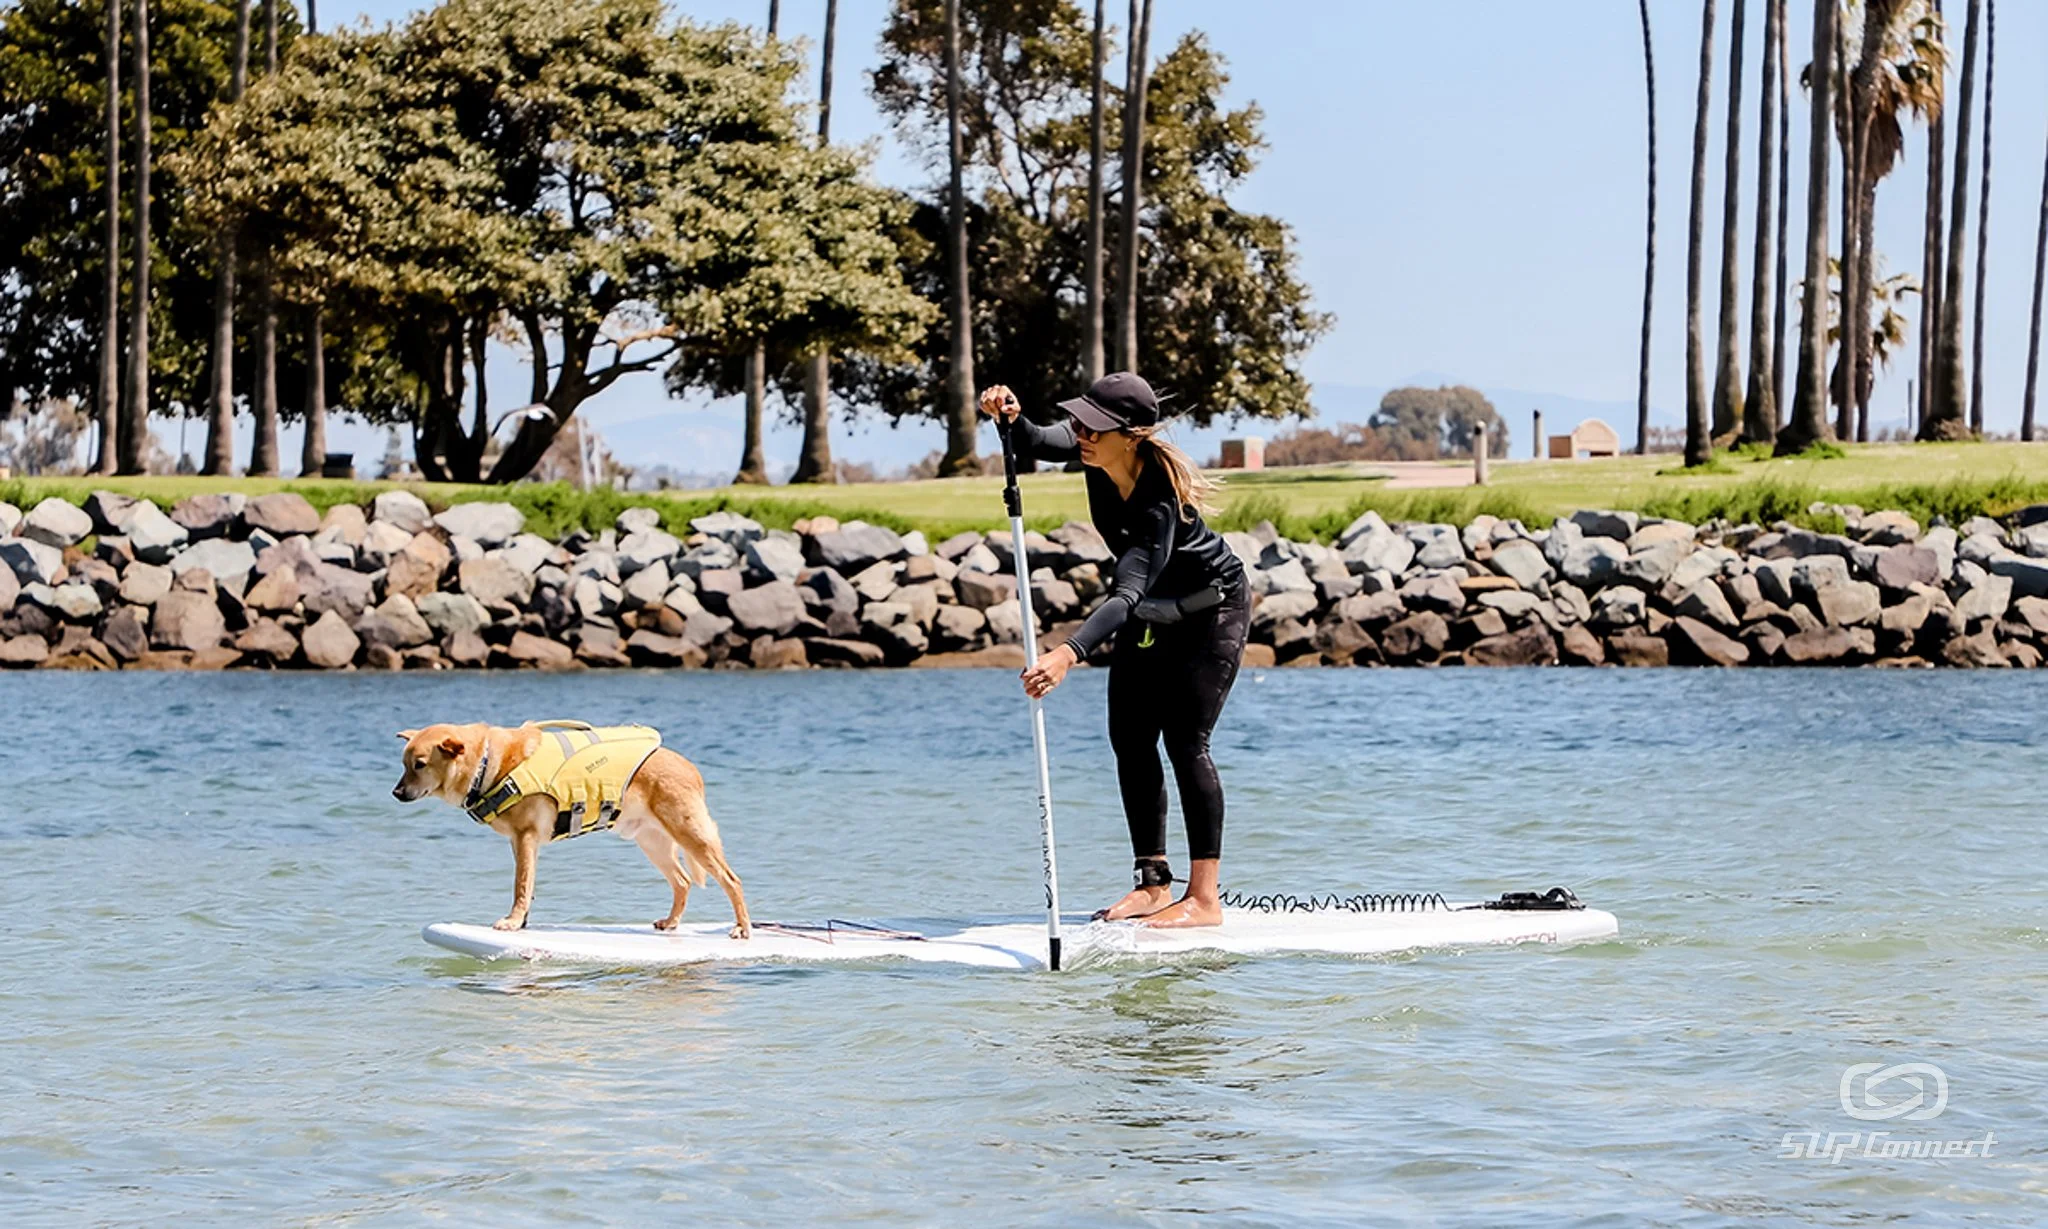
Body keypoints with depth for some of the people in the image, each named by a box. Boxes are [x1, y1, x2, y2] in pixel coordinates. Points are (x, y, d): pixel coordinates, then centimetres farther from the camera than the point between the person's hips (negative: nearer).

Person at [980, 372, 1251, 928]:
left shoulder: (1158, 502, -38)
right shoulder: (1096, 452, -18)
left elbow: (1128, 593, -47)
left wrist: (1068, 654, -59)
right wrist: (1011, 418, -48)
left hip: (1210, 608, -8)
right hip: (1153, 608, 8)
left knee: (1185, 741, -15)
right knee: (1130, 738, 2)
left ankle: (1204, 897, -13)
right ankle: (1153, 883, 7)